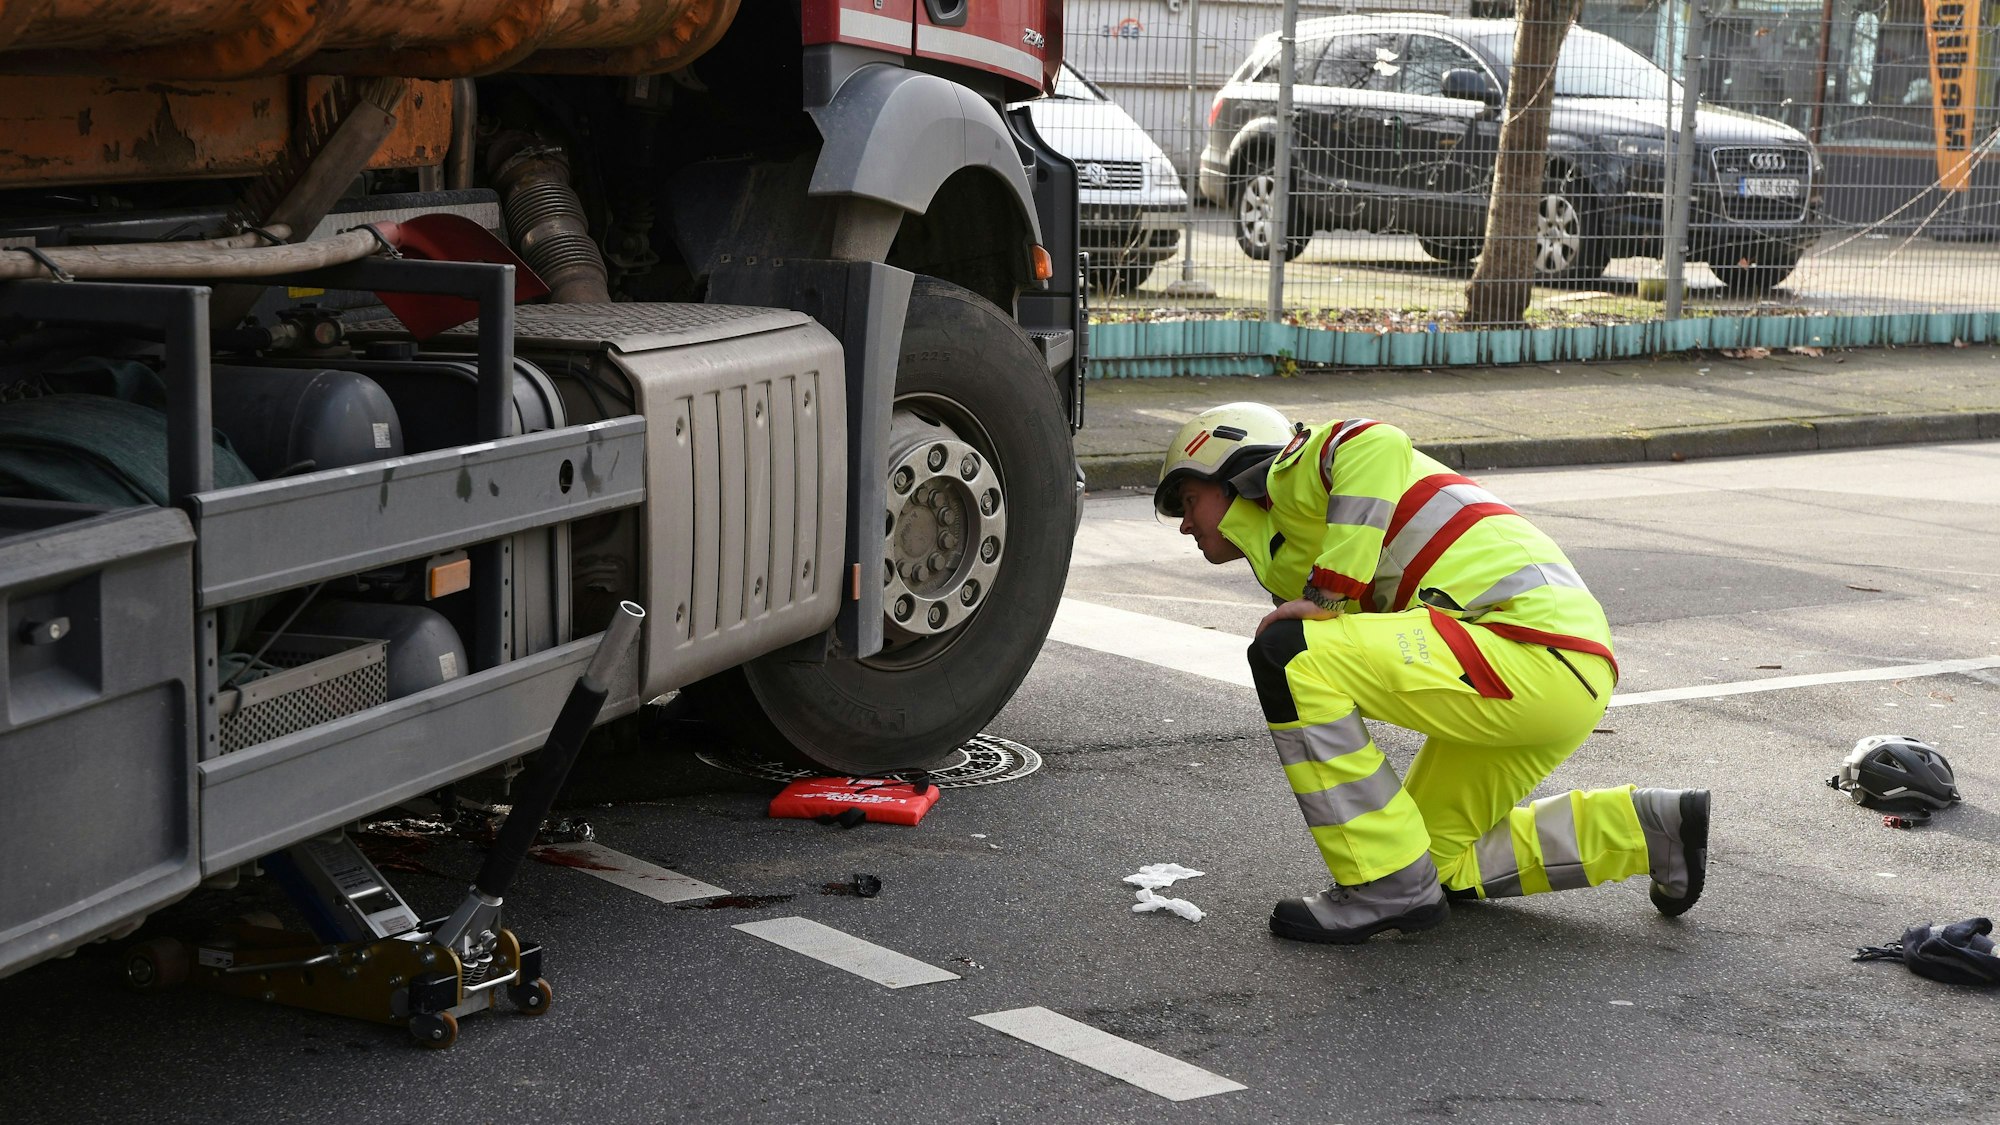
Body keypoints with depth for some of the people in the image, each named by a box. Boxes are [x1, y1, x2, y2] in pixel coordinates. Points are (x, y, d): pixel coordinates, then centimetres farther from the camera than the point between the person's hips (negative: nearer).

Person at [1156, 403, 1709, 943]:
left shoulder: (1295, 470, 0)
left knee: (1288, 654, -16)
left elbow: (1377, 447, -21)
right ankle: (1647, 826, 17)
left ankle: (1390, 885, -11)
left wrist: (1324, 596, -17)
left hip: (1533, 651, -11)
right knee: (1443, 859, 22)